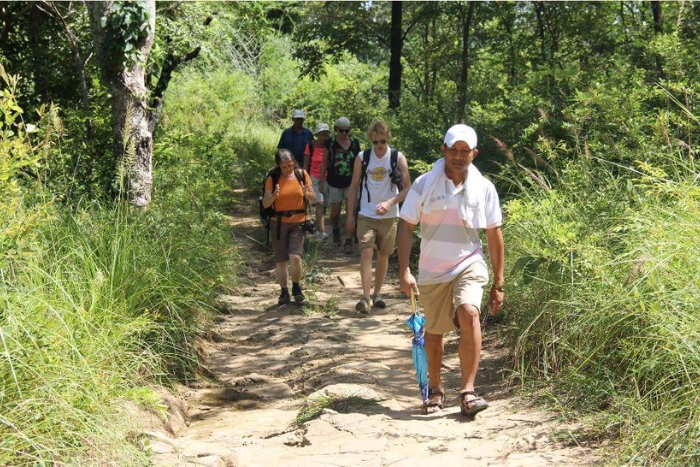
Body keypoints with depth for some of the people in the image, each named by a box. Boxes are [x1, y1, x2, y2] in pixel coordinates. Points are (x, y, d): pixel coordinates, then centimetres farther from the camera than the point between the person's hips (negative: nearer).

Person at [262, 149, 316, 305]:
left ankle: (296, 287, 8)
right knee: (280, 261, 6)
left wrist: (306, 193, -18)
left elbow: (313, 198, 5)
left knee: (295, 257, -15)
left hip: (298, 223, 0)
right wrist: (274, 195, -25)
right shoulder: (273, 178, -3)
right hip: (278, 223, 1)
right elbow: (265, 204, -5)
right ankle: (284, 292, 20)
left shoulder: (302, 174, 0)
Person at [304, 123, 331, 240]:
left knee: (324, 205, 6)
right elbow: (306, 165, 2)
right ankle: (323, 232, -23)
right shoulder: (310, 146, -3)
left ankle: (318, 230, 19)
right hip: (314, 178, -3)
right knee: (320, 203, -16)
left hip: (327, 179, 3)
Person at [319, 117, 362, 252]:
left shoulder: (355, 142, 1)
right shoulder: (330, 143, -4)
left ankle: (349, 241, -3)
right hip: (335, 183, 0)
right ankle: (336, 232, 39)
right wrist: (321, 180, -2)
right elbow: (324, 163, 2)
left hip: (351, 182, 0)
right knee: (335, 211, 11)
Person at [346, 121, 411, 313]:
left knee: (383, 255, 9)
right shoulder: (362, 158, 1)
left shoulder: (398, 158, -3)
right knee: (366, 253, -12)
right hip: (365, 215, 0)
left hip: (389, 216, 0)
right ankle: (365, 297, -14)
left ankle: (377, 294, 23)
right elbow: (354, 187, 8)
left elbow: (407, 188, -3)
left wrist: (390, 203, -18)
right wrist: (350, 215, 4)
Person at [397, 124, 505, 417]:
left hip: (469, 265, -1)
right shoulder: (424, 185, -5)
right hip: (432, 271, 1)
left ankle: (467, 392, -20)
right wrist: (404, 271, -14)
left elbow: (494, 236, 4)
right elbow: (406, 227, -4)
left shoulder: (484, 189, -1)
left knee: (469, 314, -26)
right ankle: (435, 389, 33)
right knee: (433, 332, 10)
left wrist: (498, 284, 4)